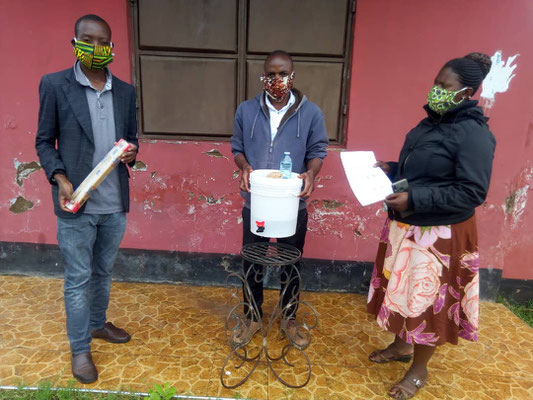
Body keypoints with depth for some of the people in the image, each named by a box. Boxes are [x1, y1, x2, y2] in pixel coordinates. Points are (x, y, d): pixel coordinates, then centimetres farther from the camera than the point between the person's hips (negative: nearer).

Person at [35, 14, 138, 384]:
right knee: (78, 280, 8)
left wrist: (131, 152, -10)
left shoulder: (126, 91, 7)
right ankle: (80, 349, 26)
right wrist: (60, 179, -16)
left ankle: (97, 324, 42)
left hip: (115, 204, 4)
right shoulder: (54, 85, -2)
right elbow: (44, 142, -1)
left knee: (104, 272, 20)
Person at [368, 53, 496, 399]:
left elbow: (472, 192, -23)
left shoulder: (474, 134, -18)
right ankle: (401, 345, 43)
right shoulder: (433, 122, 8)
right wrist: (391, 169, 0)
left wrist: (414, 199, -28)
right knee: (401, 289, 20)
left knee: (427, 300, 7)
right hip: (407, 226, 8)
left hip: (440, 235, -8)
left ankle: (419, 370, 30)